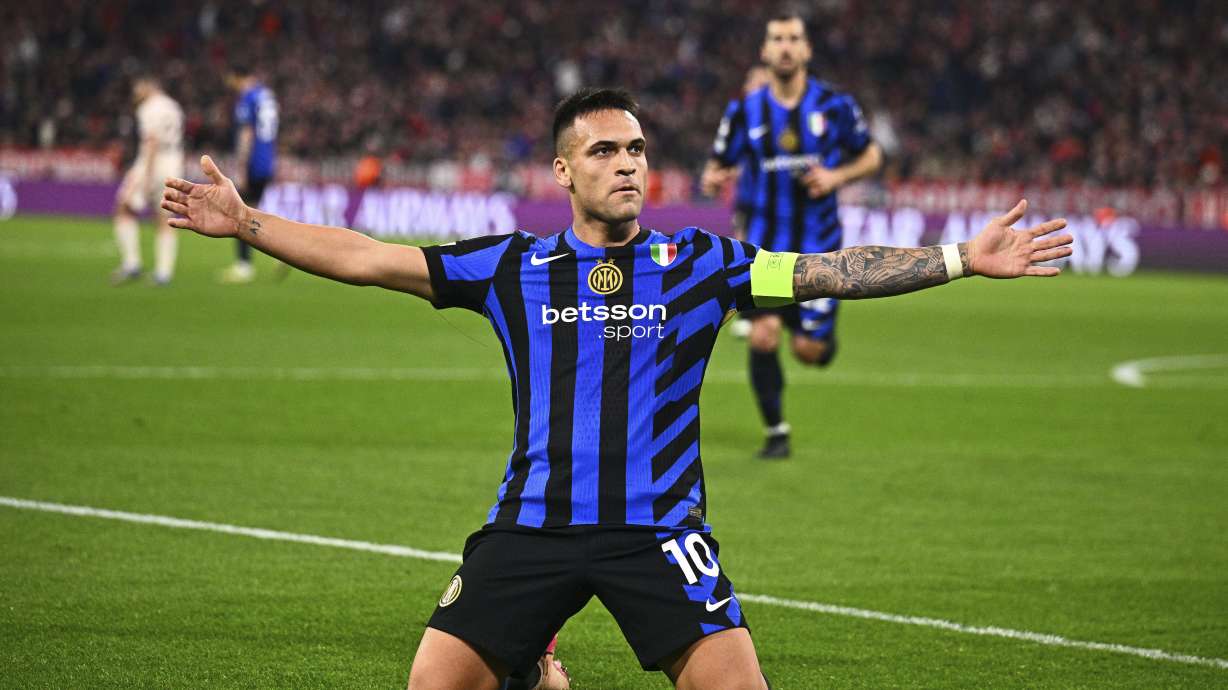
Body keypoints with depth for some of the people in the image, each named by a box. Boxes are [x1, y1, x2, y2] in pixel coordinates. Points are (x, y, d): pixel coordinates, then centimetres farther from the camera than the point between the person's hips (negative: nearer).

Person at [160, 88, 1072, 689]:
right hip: (531, 525, 1)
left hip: (656, 529, -1)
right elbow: (370, 259, 7)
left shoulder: (697, 263, 5)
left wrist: (962, 259, -7)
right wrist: (246, 222, 2)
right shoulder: (512, 267, 6)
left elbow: (823, 273, 0)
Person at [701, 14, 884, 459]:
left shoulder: (835, 106, -3)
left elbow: (871, 156, 8)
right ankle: (775, 432, 4)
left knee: (809, 352, -3)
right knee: (763, 336, -16)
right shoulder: (744, 112, -1)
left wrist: (837, 176, -11)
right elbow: (718, 167, 7)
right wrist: (711, 180, -17)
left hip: (818, 245, 0)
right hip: (764, 246, 0)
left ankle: (820, 333, 37)